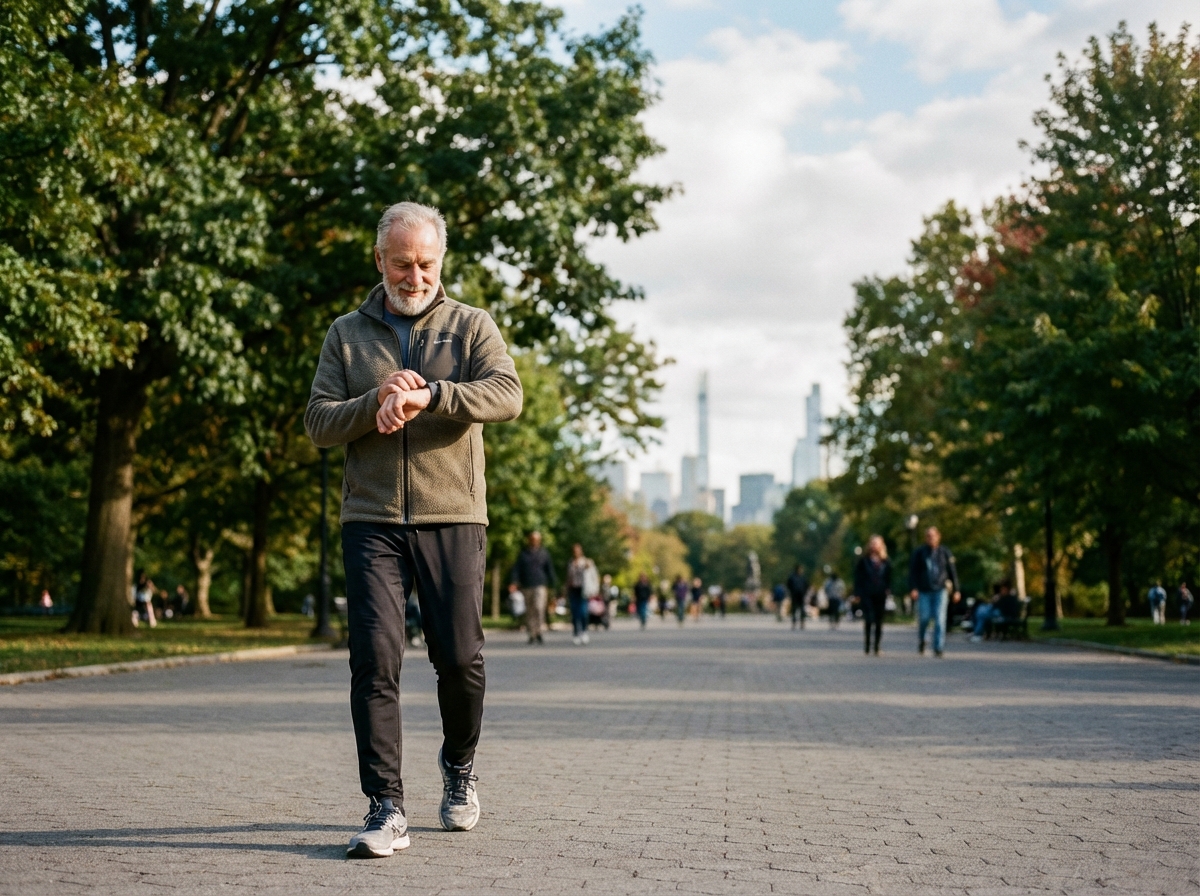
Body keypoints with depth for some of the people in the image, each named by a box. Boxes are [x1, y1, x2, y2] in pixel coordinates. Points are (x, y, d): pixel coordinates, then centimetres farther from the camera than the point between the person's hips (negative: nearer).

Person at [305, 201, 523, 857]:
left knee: (459, 656, 2)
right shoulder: (346, 334, 13)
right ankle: (386, 809, -5)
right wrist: (378, 402, -13)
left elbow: (506, 395, -10)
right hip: (371, 520, 1)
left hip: (453, 516, 0)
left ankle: (459, 764, 30)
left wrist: (427, 395, -23)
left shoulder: (471, 326, 8)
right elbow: (318, 423, 5)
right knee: (375, 656, -9)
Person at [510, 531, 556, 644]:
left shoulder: (544, 553, 9)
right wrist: (514, 582, -7)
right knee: (529, 611, 3)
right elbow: (517, 569, 7)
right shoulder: (523, 553, 11)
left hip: (540, 585, -2)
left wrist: (553, 584, 8)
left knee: (539, 607, -19)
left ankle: (538, 632, -13)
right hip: (527, 586, 2)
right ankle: (532, 635, 7)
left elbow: (550, 569, 12)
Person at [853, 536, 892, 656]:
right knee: (869, 619, -13)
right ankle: (867, 645, -6)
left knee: (879, 622, 4)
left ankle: (876, 648, 10)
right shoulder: (863, 561, 4)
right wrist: (858, 593, -4)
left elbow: (889, 577, 13)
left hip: (880, 595, 3)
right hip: (867, 595, -3)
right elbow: (858, 577, 3)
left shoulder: (886, 562, 10)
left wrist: (888, 589, -3)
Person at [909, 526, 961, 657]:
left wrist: (956, 590, 7)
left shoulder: (945, 552, 7)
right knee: (924, 618, -2)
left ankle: (938, 648, -6)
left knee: (940, 620, -8)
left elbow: (952, 572, 10)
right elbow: (913, 572, 3)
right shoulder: (919, 553, 5)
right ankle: (921, 641, 25)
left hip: (941, 590, 0)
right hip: (924, 591, 0)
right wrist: (913, 588, -10)